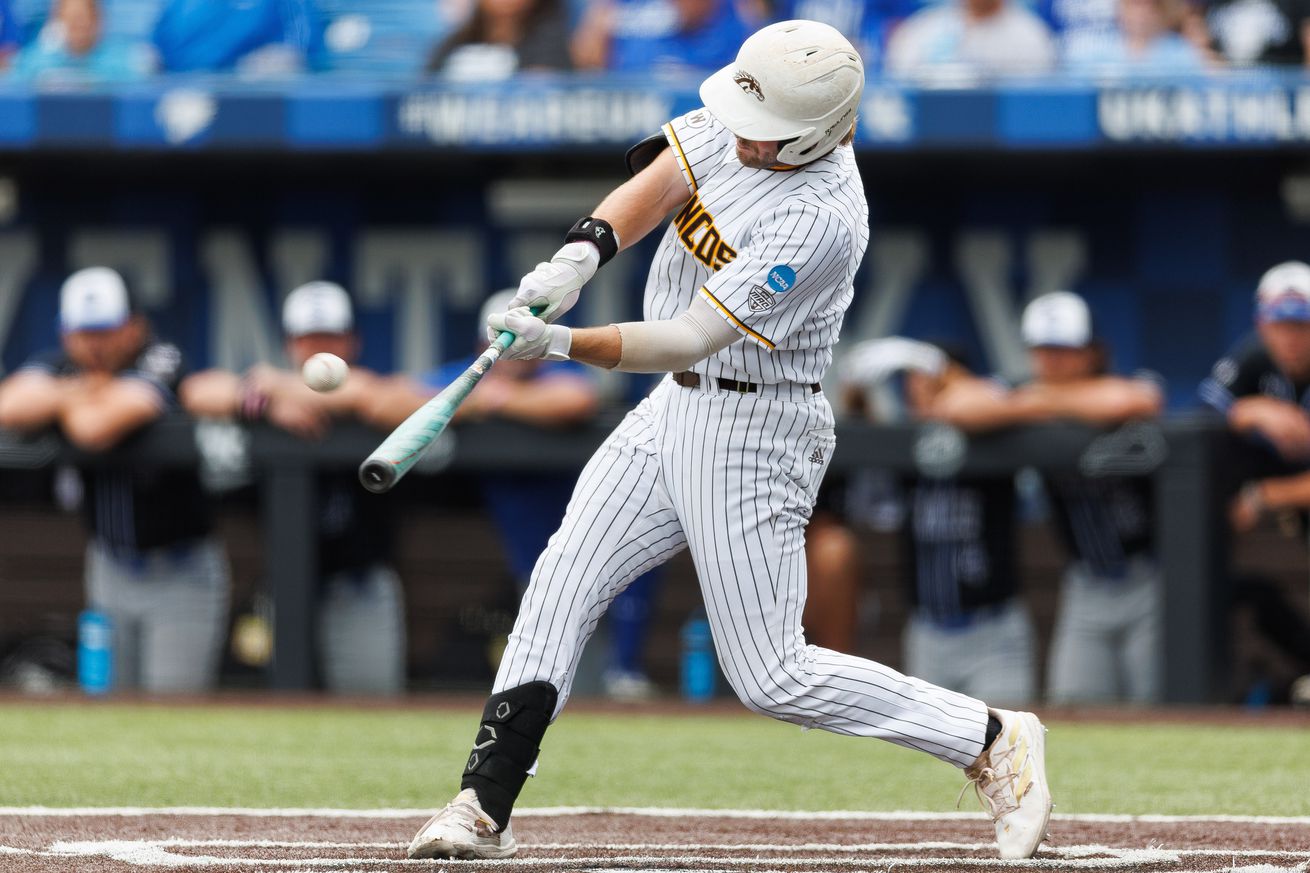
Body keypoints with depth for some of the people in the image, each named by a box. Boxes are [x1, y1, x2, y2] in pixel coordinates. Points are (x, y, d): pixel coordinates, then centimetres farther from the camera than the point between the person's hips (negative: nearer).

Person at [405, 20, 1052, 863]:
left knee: (771, 676, -4)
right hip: (675, 410, 8)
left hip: (754, 433, -8)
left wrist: (565, 344, -40)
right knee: (562, 584, 1)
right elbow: (654, 186, -11)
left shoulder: (820, 220, -29)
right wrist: (585, 251, -31)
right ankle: (484, 808, 4)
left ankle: (993, 740, 7)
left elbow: (689, 339, -31)